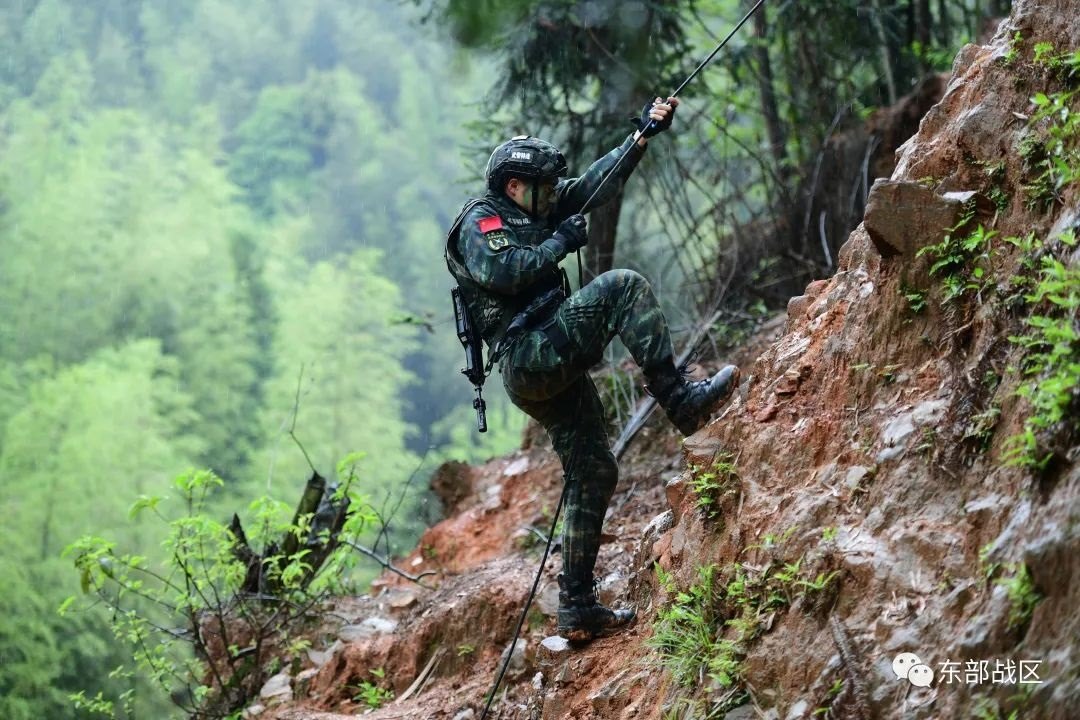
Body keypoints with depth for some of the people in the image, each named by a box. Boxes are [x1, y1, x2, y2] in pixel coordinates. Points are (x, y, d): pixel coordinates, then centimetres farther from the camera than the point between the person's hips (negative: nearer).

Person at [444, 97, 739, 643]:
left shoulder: (530, 213, 21)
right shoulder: (480, 223, -3)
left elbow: (594, 184, 20)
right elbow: (503, 273, -22)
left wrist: (642, 136, 13)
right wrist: (560, 243, -12)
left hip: (552, 371, 9)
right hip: (527, 357, -9)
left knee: (592, 474, 8)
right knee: (622, 288, -17)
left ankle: (576, 610, 11)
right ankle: (681, 401, -18)